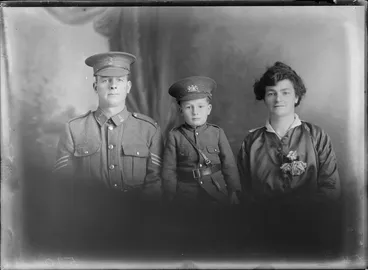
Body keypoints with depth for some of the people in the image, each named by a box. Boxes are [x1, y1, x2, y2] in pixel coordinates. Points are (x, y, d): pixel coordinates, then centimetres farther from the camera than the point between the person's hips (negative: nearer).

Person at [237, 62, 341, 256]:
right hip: (266, 233, 0)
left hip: (310, 233, 0)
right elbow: (245, 192, 6)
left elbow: (330, 189, 3)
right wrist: (266, 223, -9)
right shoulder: (251, 142, 9)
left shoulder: (317, 137, 8)